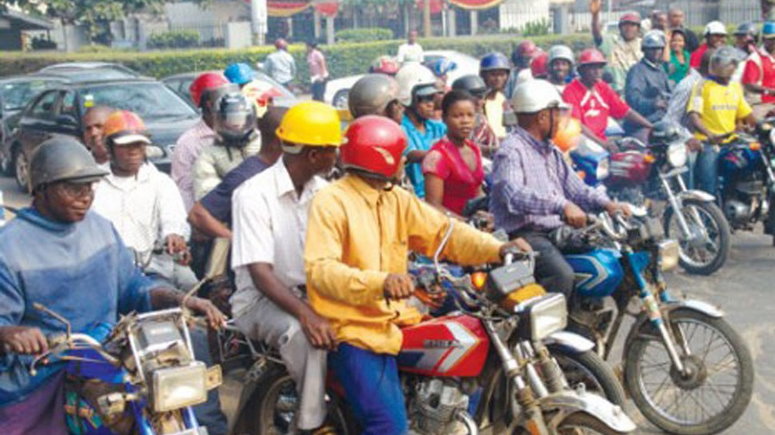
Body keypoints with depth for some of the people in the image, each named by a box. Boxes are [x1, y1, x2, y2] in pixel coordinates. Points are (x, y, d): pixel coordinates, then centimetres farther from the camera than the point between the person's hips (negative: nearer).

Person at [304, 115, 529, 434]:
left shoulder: (399, 200, 10)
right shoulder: (331, 202, -13)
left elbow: (442, 232, 3)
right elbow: (320, 269, -24)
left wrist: (496, 249, -12)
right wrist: (378, 282, -39)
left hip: (391, 319, 8)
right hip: (353, 328, -8)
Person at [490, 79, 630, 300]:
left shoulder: (552, 152, 21)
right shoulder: (511, 151, -11)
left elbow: (575, 187, 19)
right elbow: (514, 195, -28)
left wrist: (606, 203, 0)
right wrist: (562, 204, -38)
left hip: (558, 230, 9)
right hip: (524, 234, -9)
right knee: (562, 274, -31)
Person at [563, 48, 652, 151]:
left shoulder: (603, 88, 15)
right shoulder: (571, 91, -5)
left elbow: (627, 112, 13)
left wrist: (652, 128, 1)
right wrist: (602, 143, -24)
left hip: (602, 140, 7)